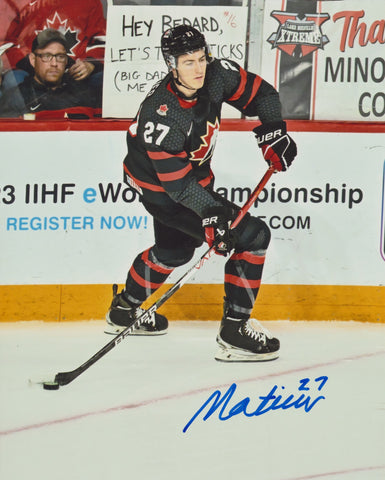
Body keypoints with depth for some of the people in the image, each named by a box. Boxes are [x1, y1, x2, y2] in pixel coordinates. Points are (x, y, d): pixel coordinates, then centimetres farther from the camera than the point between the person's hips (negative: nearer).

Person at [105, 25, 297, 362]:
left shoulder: (217, 76, -18)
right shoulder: (161, 116, -35)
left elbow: (260, 92, -1)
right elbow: (178, 182, -32)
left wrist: (272, 131, -13)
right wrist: (211, 213, -40)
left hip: (194, 174, 9)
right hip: (161, 188, -9)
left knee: (175, 249, 32)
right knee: (252, 236, -17)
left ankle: (124, 310, 53)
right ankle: (234, 332, -12)